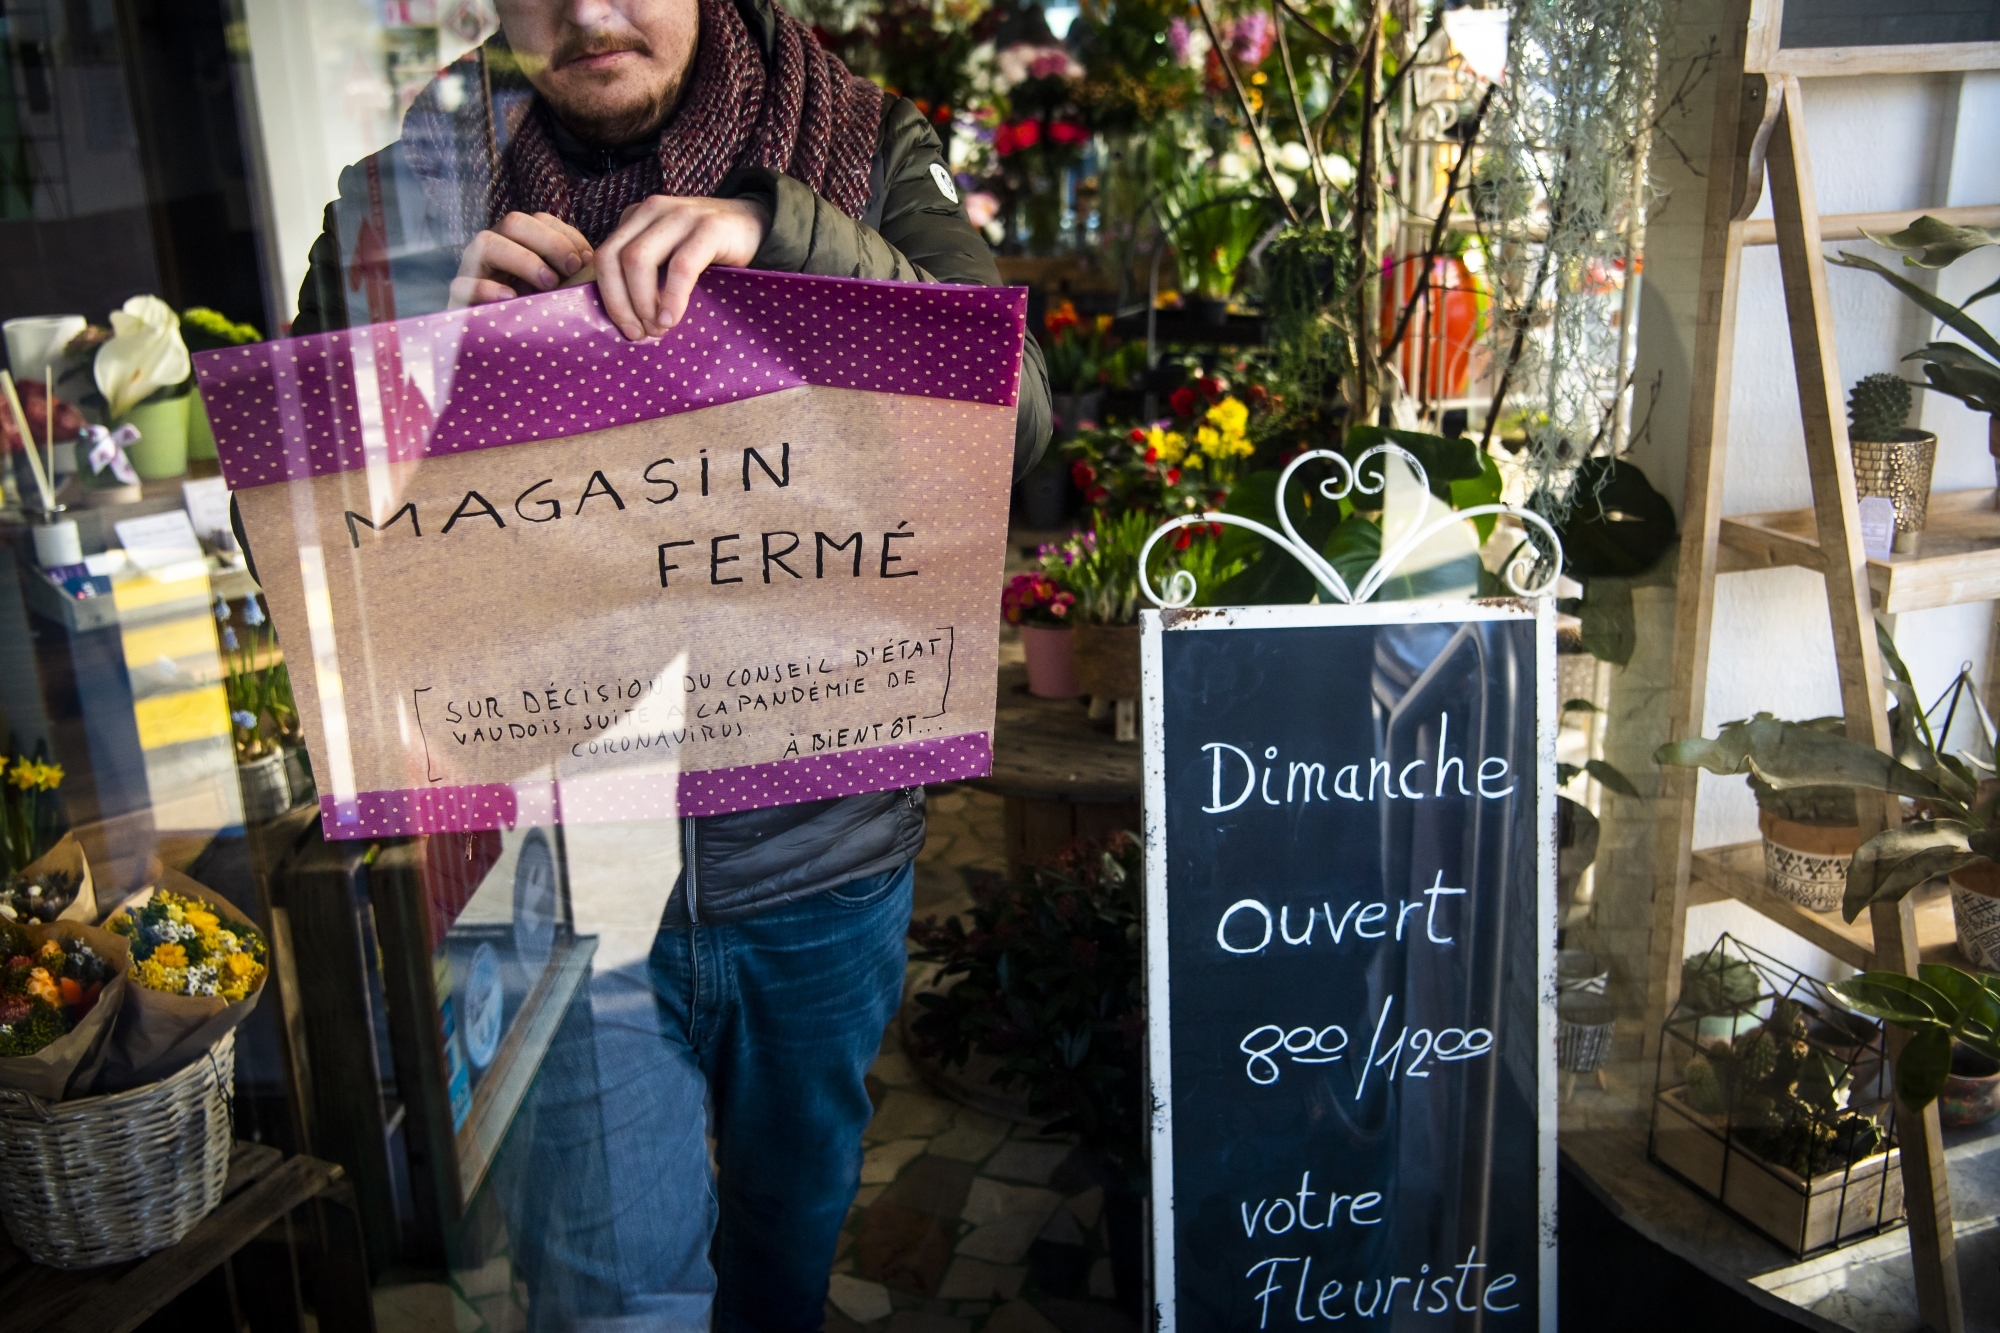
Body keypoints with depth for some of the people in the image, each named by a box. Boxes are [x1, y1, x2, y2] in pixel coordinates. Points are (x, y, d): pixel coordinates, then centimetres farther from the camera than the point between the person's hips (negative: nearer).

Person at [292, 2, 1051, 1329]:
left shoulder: (866, 150, -3)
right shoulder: (412, 195, -2)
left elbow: (1014, 412, -16)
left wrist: (780, 227, -28)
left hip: (822, 842, 2)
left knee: (799, 1204, 24)